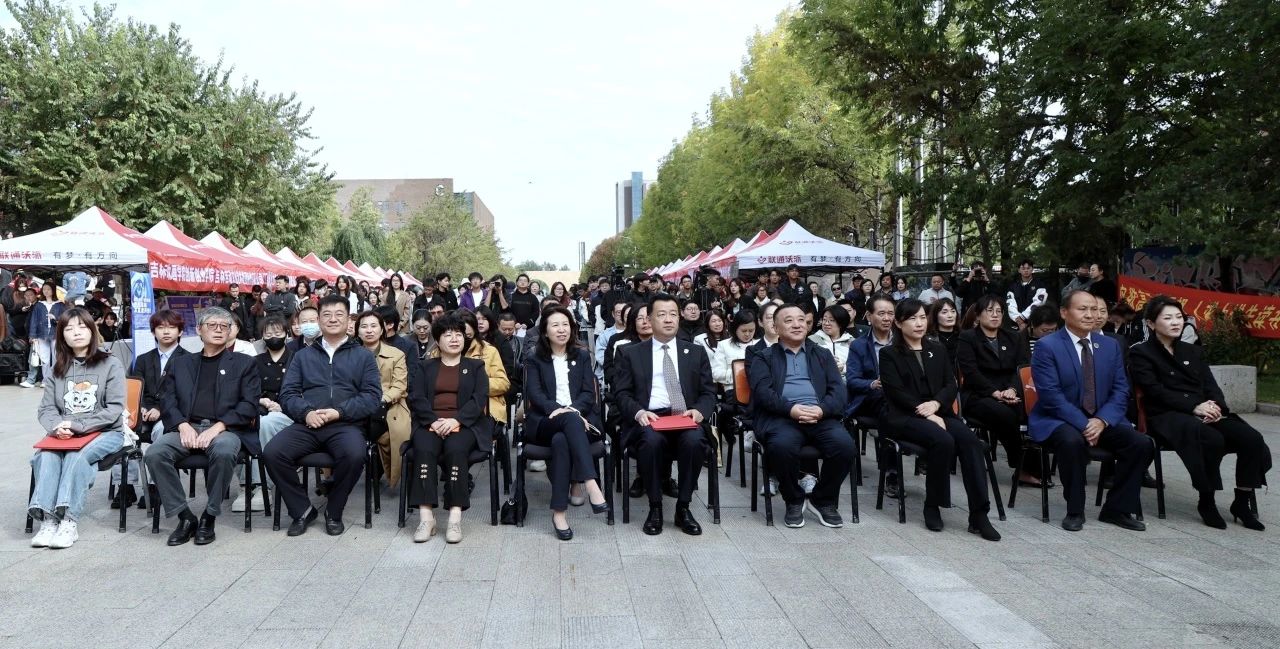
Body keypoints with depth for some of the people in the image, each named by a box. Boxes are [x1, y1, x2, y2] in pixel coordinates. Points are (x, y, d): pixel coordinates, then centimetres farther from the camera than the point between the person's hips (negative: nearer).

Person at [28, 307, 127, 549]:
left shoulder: (111, 365, 2)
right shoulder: (56, 369, 15)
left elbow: (115, 409, -7)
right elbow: (46, 409, 7)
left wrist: (78, 426, -18)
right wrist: (57, 427, -17)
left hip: (106, 432, -3)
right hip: (64, 435, 3)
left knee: (77, 455, -33)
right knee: (46, 455, -28)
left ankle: (68, 522, -34)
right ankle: (47, 520, -34)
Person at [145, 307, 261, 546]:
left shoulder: (244, 363, 14)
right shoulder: (181, 364, 23)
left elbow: (249, 405, 2)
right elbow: (169, 402, 13)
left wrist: (217, 428, -12)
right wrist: (183, 426, -9)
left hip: (225, 429, -3)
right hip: (187, 428, 3)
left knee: (223, 452, -37)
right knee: (154, 453, -28)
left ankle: (209, 517, -17)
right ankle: (185, 517, -13)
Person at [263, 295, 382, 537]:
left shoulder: (363, 356, 14)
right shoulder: (303, 355, 22)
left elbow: (373, 397, 2)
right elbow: (288, 394, 12)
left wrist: (339, 412, -12)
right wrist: (306, 412, -10)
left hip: (345, 425, -2)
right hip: (306, 424, 3)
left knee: (354, 455, -34)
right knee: (272, 453, -25)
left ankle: (334, 512, -8)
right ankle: (302, 510, -4)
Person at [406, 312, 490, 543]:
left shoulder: (475, 366, 18)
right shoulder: (426, 366, 21)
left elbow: (479, 398, 2)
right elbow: (416, 397, 6)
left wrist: (456, 420, -16)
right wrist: (434, 421, -14)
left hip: (465, 424, -1)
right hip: (431, 423, 1)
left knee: (456, 449, -34)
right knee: (424, 450, -32)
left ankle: (455, 516, -35)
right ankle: (426, 516, -34)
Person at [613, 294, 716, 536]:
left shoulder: (695, 353, 18)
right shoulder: (631, 353, 14)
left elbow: (708, 393, 13)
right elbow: (622, 394, 6)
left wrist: (699, 410, -10)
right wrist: (638, 412, -15)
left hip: (685, 418, 1)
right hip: (648, 418, -1)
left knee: (695, 440, -33)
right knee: (652, 440, -36)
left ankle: (683, 507, -13)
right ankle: (655, 507, -14)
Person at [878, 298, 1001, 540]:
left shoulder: (938, 349, 19)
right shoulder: (889, 354, 5)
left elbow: (951, 384, 10)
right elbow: (897, 393, -6)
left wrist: (936, 404, -12)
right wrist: (926, 414, -18)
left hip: (938, 412, 4)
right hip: (904, 416, -4)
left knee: (970, 440, -26)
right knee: (943, 441, -33)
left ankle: (979, 515, -28)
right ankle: (932, 507, -17)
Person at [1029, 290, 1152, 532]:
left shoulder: (1110, 345, 9)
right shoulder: (1047, 346, -9)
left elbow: (1120, 390, 3)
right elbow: (1051, 395, -17)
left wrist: (1102, 421, -15)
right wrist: (1083, 424, -24)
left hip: (1101, 420, 5)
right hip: (1058, 420, -5)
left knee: (1141, 443, -18)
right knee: (1073, 441, -36)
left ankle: (1116, 509, 0)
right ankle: (1075, 511, -15)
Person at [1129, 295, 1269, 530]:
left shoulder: (1193, 351, 22)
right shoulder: (1141, 354, 3)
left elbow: (1211, 386, 13)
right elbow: (1156, 391, -10)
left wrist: (1214, 406, -11)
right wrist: (1195, 407, -20)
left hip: (1205, 413, 6)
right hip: (1167, 416, -6)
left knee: (1252, 438, -18)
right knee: (1212, 439, -33)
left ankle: (1243, 502, -6)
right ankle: (1206, 502, -16)